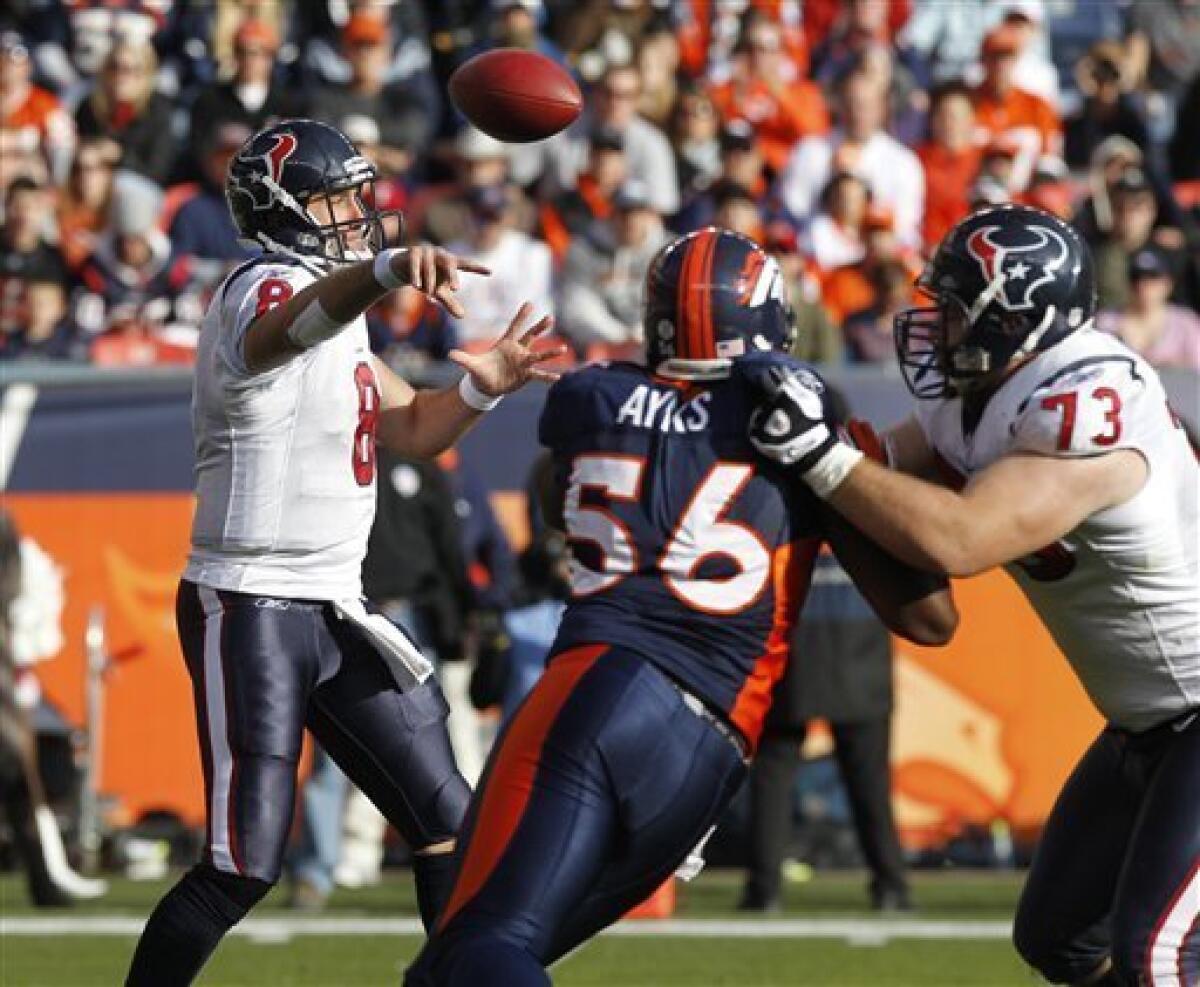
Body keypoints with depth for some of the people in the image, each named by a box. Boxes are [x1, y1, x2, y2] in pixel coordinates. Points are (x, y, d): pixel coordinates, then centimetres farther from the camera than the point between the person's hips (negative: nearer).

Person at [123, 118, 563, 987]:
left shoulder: (336, 302, 14)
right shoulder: (264, 292, -16)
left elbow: (412, 428, 22)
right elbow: (291, 326, -43)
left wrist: (482, 387, 0)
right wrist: (388, 269, -64)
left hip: (333, 612, 9)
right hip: (249, 611, -9)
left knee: (447, 821, 10)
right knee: (247, 865, -11)